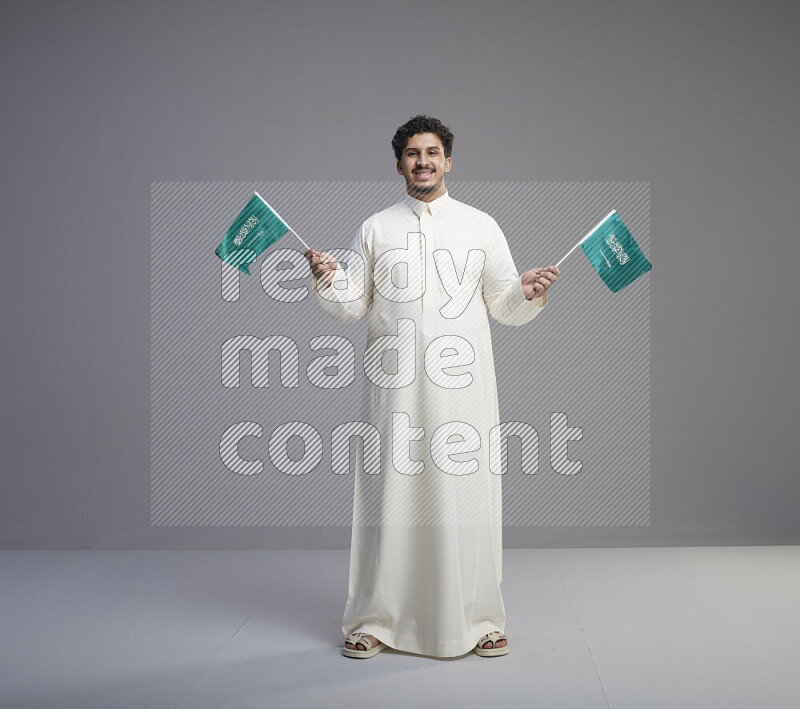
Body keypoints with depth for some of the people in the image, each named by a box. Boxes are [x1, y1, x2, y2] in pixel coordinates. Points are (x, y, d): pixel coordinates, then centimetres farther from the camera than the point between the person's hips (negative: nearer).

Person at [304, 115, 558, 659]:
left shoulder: (481, 226, 11)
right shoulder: (375, 229, 11)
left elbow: (505, 307, 10)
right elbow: (352, 305, 10)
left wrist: (529, 294, -10)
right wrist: (327, 281, -9)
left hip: (463, 388, 0)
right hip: (396, 386, 0)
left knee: (467, 496, 1)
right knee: (390, 494, 2)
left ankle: (479, 620, 15)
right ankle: (373, 621, 14)